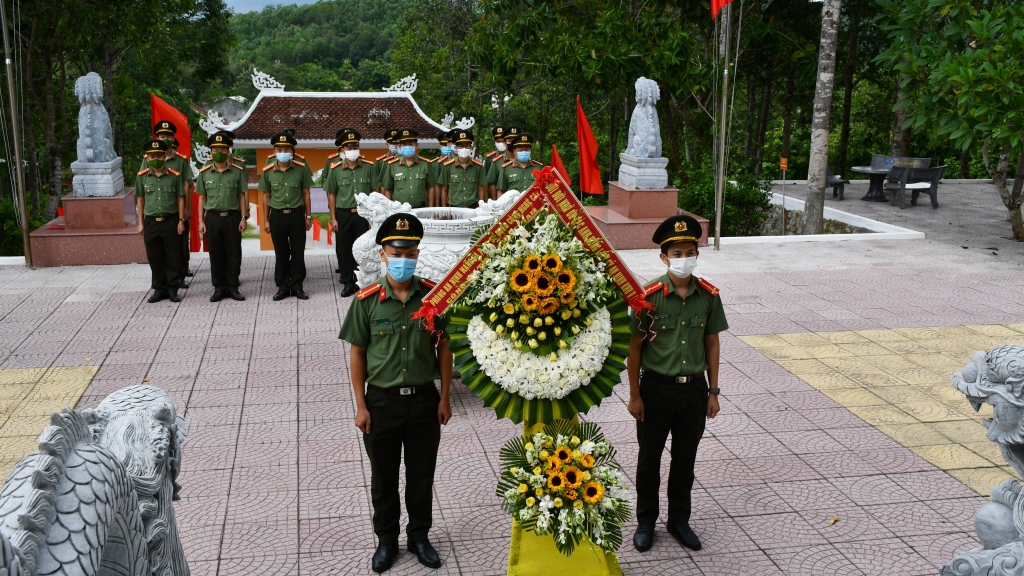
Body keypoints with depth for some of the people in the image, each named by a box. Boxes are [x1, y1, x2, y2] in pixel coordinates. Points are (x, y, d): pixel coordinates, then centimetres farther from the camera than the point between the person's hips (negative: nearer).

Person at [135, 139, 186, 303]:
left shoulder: (175, 175, -2)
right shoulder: (141, 176, 2)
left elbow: (180, 199, 3)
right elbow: (140, 200, 8)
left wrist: (181, 220, -2)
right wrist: (140, 223, 5)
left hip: (170, 221, -2)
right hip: (151, 222, 2)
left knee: (173, 258, 3)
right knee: (154, 258, 8)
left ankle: (172, 289, 13)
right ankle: (159, 289, 19)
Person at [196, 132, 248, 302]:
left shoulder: (237, 171, 1)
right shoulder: (204, 172, 4)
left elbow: (242, 196, 3)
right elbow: (202, 198, 7)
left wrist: (243, 218, -3)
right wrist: (201, 221, 2)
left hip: (232, 218, -1)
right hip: (212, 218, 1)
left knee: (234, 255, 4)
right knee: (215, 255, 6)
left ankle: (233, 287, 14)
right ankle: (219, 288, 15)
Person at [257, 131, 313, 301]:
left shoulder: (301, 168, -3)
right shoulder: (268, 171, -1)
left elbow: (306, 193, 4)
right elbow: (266, 196, 7)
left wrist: (308, 216, 3)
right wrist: (266, 220, 6)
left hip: (297, 215, -1)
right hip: (277, 216, 1)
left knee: (298, 252, 5)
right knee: (281, 253, 8)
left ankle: (297, 286, 16)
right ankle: (283, 287, 17)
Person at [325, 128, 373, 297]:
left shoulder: (368, 167, 0)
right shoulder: (335, 169, 0)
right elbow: (331, 194, 3)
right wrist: (333, 218, -1)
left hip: (363, 214, 0)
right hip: (343, 215, 0)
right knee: (344, 250, 6)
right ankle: (347, 282, 17)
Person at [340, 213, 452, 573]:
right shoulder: (367, 300, -8)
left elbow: (444, 348, 2)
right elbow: (357, 354, -2)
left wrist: (445, 398, 1)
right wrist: (361, 406, -4)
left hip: (424, 399, 1)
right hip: (381, 401, 0)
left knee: (422, 475, 14)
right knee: (383, 477, 14)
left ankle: (419, 536, 33)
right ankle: (387, 539, 32)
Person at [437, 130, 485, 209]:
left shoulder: (478, 166, 4)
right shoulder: (448, 166, 1)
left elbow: (480, 189, 8)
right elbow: (444, 190, 6)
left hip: (473, 207, 1)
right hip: (454, 207, -1)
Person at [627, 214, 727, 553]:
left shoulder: (708, 295, -4)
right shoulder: (649, 295, -14)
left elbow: (711, 342, 5)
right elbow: (634, 346, -8)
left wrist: (713, 391, 5)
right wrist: (634, 395, -7)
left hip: (694, 388, 3)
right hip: (656, 387, -2)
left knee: (685, 458, 15)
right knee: (650, 458, 12)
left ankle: (679, 521, 33)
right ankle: (646, 521, 30)